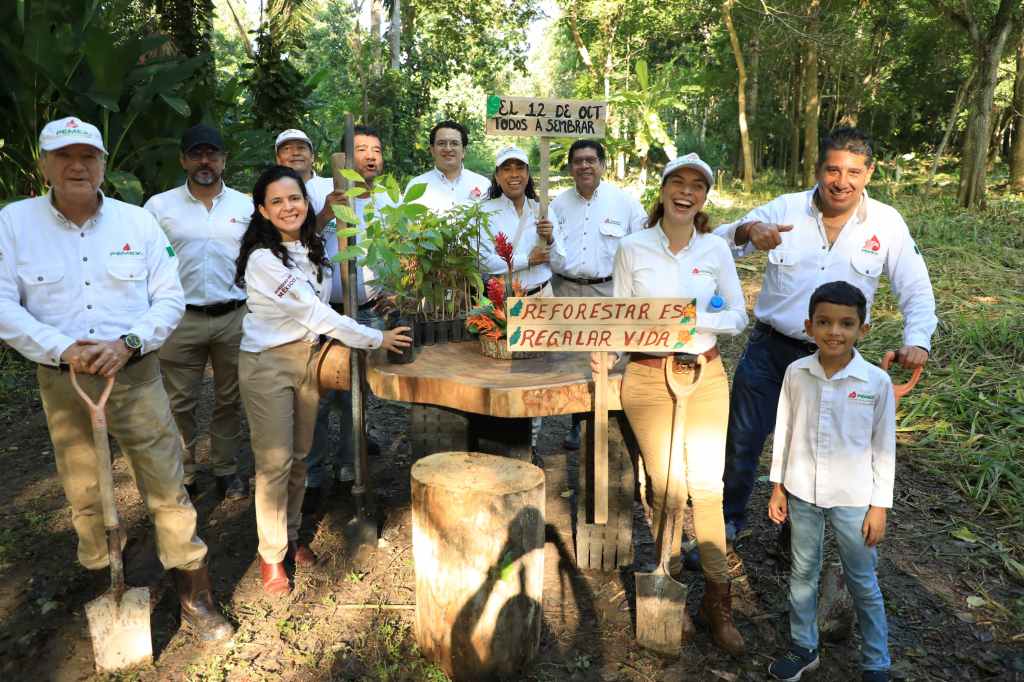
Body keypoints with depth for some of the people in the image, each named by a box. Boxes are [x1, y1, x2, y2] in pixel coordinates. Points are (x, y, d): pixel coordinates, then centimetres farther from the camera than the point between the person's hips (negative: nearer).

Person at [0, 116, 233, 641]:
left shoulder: (138, 222, 1)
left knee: (167, 489, 0)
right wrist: (64, 348, -18)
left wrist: (127, 343, -15)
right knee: (84, 497, 15)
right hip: (62, 382, 1)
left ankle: (194, 597, 13)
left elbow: (170, 299, 0)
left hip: (135, 376, 0)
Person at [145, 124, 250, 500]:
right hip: (180, 318, -1)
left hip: (235, 318, 1)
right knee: (179, 402, 6)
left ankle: (227, 469, 25)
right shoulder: (159, 206, 2)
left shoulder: (246, 205, 5)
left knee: (229, 400, 11)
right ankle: (182, 474, 21)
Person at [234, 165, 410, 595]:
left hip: (308, 356, 7)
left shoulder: (311, 249, 5)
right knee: (275, 462, -1)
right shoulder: (263, 259, -19)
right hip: (268, 362, -7)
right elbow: (315, 312, -21)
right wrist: (376, 339, -18)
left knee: (300, 456, 14)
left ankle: (291, 536, 30)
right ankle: (271, 556, 14)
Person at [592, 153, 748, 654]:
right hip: (648, 378, -1)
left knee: (707, 489, 4)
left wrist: (699, 319, -14)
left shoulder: (716, 249, 2)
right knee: (666, 489, 4)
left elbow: (738, 316, 4)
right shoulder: (632, 248, -1)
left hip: (706, 377, 1)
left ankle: (717, 600, 21)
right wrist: (605, 352, -15)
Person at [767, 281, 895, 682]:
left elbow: (884, 448, -5)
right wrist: (777, 487, 5)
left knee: (863, 583, 12)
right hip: (802, 493, 2)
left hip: (853, 499, -2)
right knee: (802, 574, 16)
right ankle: (803, 648, 35)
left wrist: (879, 505, -3)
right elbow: (784, 432, 2)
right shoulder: (796, 374, -7)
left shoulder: (877, 382, -12)